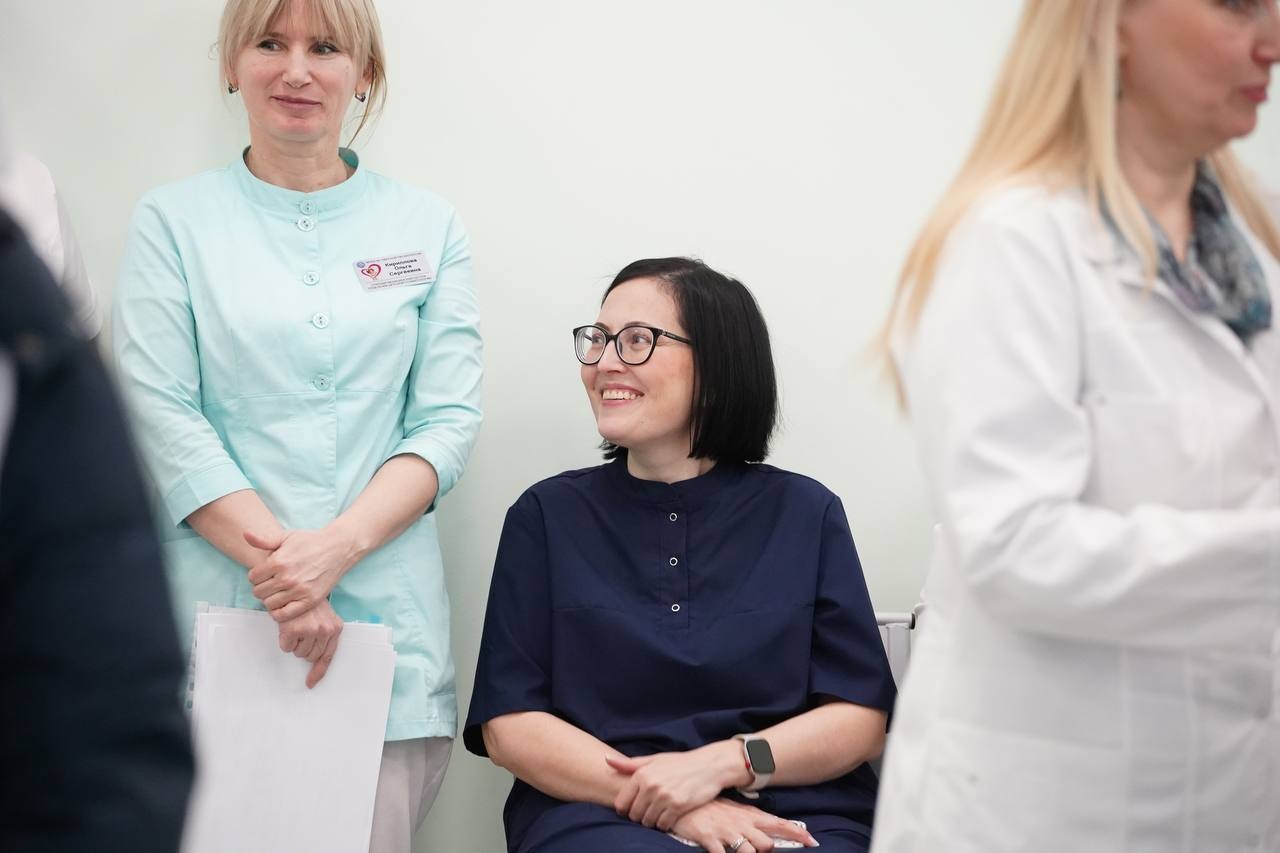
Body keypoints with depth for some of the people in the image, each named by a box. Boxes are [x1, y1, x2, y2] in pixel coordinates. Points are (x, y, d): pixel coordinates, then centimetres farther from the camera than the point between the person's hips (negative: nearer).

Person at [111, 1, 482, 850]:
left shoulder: (428, 227, 10)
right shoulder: (173, 222, 7)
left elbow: (448, 421, 3)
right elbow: (163, 416, -3)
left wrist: (336, 547, -12)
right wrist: (277, 560, -14)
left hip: (388, 620, 1)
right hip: (215, 614, -1)